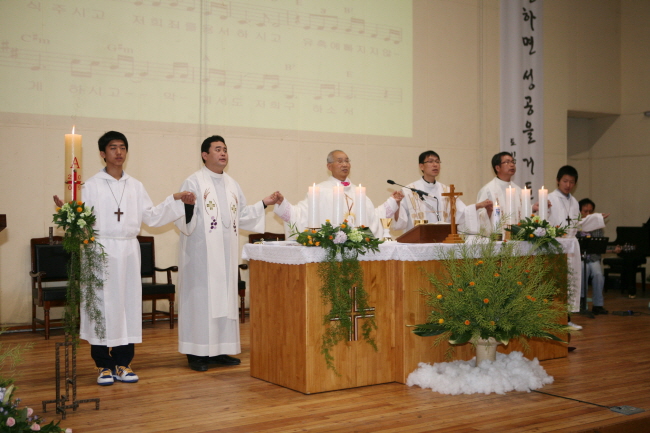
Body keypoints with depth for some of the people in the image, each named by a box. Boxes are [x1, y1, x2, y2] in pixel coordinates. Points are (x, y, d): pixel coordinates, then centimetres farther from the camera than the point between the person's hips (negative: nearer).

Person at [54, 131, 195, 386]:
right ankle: (103, 365, 7)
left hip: (129, 252, 4)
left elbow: (151, 217, 11)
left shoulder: (135, 186, 13)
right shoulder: (92, 185, 1)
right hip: (102, 251, -4)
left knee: (129, 303, 3)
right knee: (103, 305, -2)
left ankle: (123, 363, 12)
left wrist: (175, 201, 6)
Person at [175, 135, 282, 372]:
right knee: (201, 296, -3)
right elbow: (183, 221, -13)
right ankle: (197, 352, 4)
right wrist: (187, 208, -34)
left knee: (225, 297, 8)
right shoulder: (193, 182, -6)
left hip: (226, 253, 7)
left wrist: (264, 203, 15)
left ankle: (219, 349, 16)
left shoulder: (232, 184, 15)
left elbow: (241, 215, 20)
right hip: (202, 253, -7)